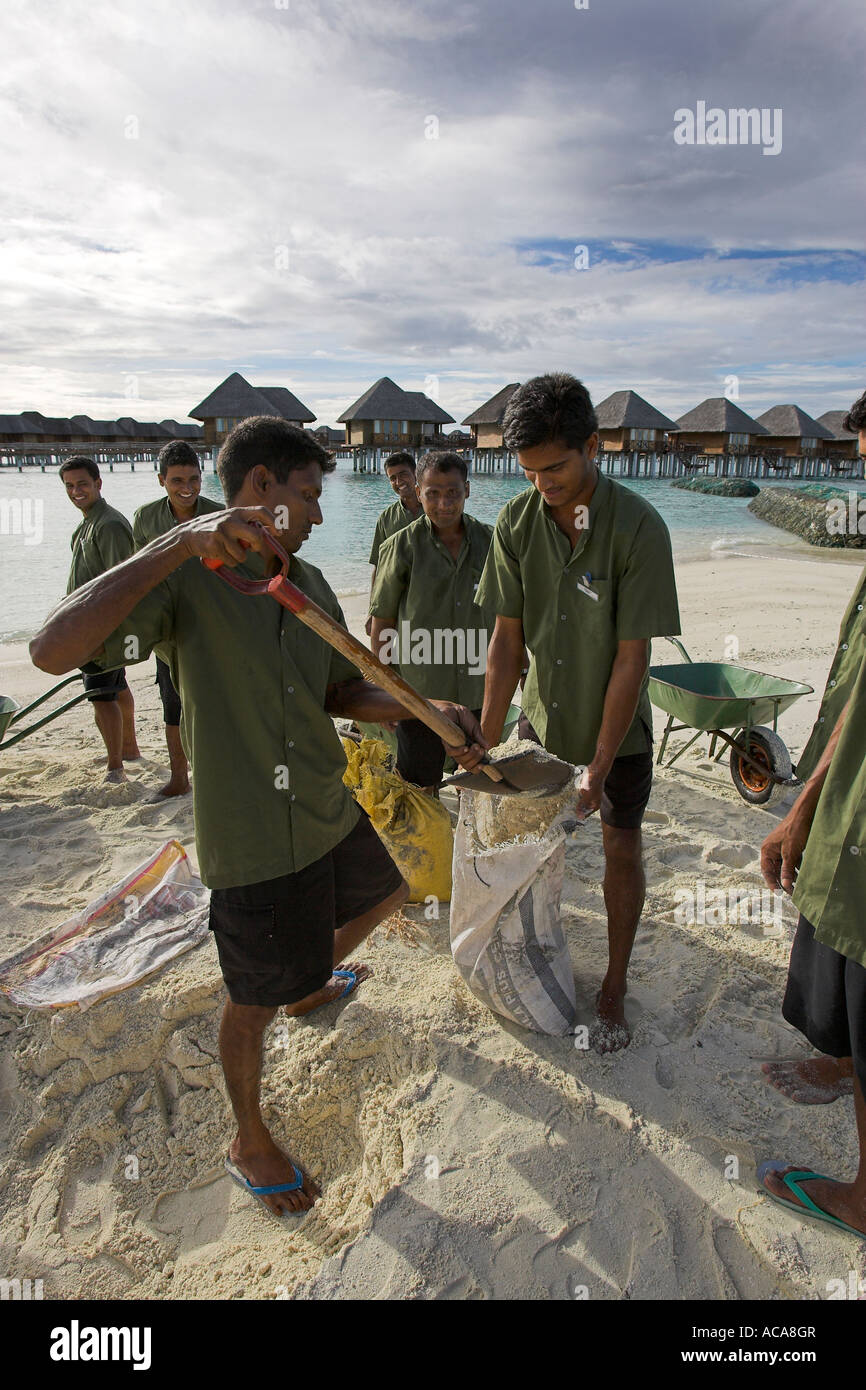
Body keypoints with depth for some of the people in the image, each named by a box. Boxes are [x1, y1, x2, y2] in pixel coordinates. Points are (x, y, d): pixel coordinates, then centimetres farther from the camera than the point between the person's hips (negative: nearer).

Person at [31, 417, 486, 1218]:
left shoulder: (309, 583, 4)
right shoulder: (184, 579, -18)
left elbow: (344, 693, 8)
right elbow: (54, 650, -32)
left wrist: (432, 710, -9)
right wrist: (181, 542, -39)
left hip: (332, 810, 8)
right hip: (255, 841, -8)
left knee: (385, 894, 31)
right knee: (254, 999, 12)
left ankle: (313, 984, 60)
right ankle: (249, 1142, 40)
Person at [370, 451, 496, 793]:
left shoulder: (489, 540, 1)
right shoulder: (402, 546, -8)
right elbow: (382, 620, -4)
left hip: (478, 691, 3)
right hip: (421, 692, -3)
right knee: (422, 791, 10)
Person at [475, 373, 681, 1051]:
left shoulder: (639, 527, -23)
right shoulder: (516, 522, -12)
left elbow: (632, 657, -21)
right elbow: (507, 639, -8)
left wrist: (599, 765, -19)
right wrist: (486, 743, -10)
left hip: (617, 726, -3)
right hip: (541, 715, 3)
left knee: (622, 850, 9)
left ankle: (615, 984, 30)